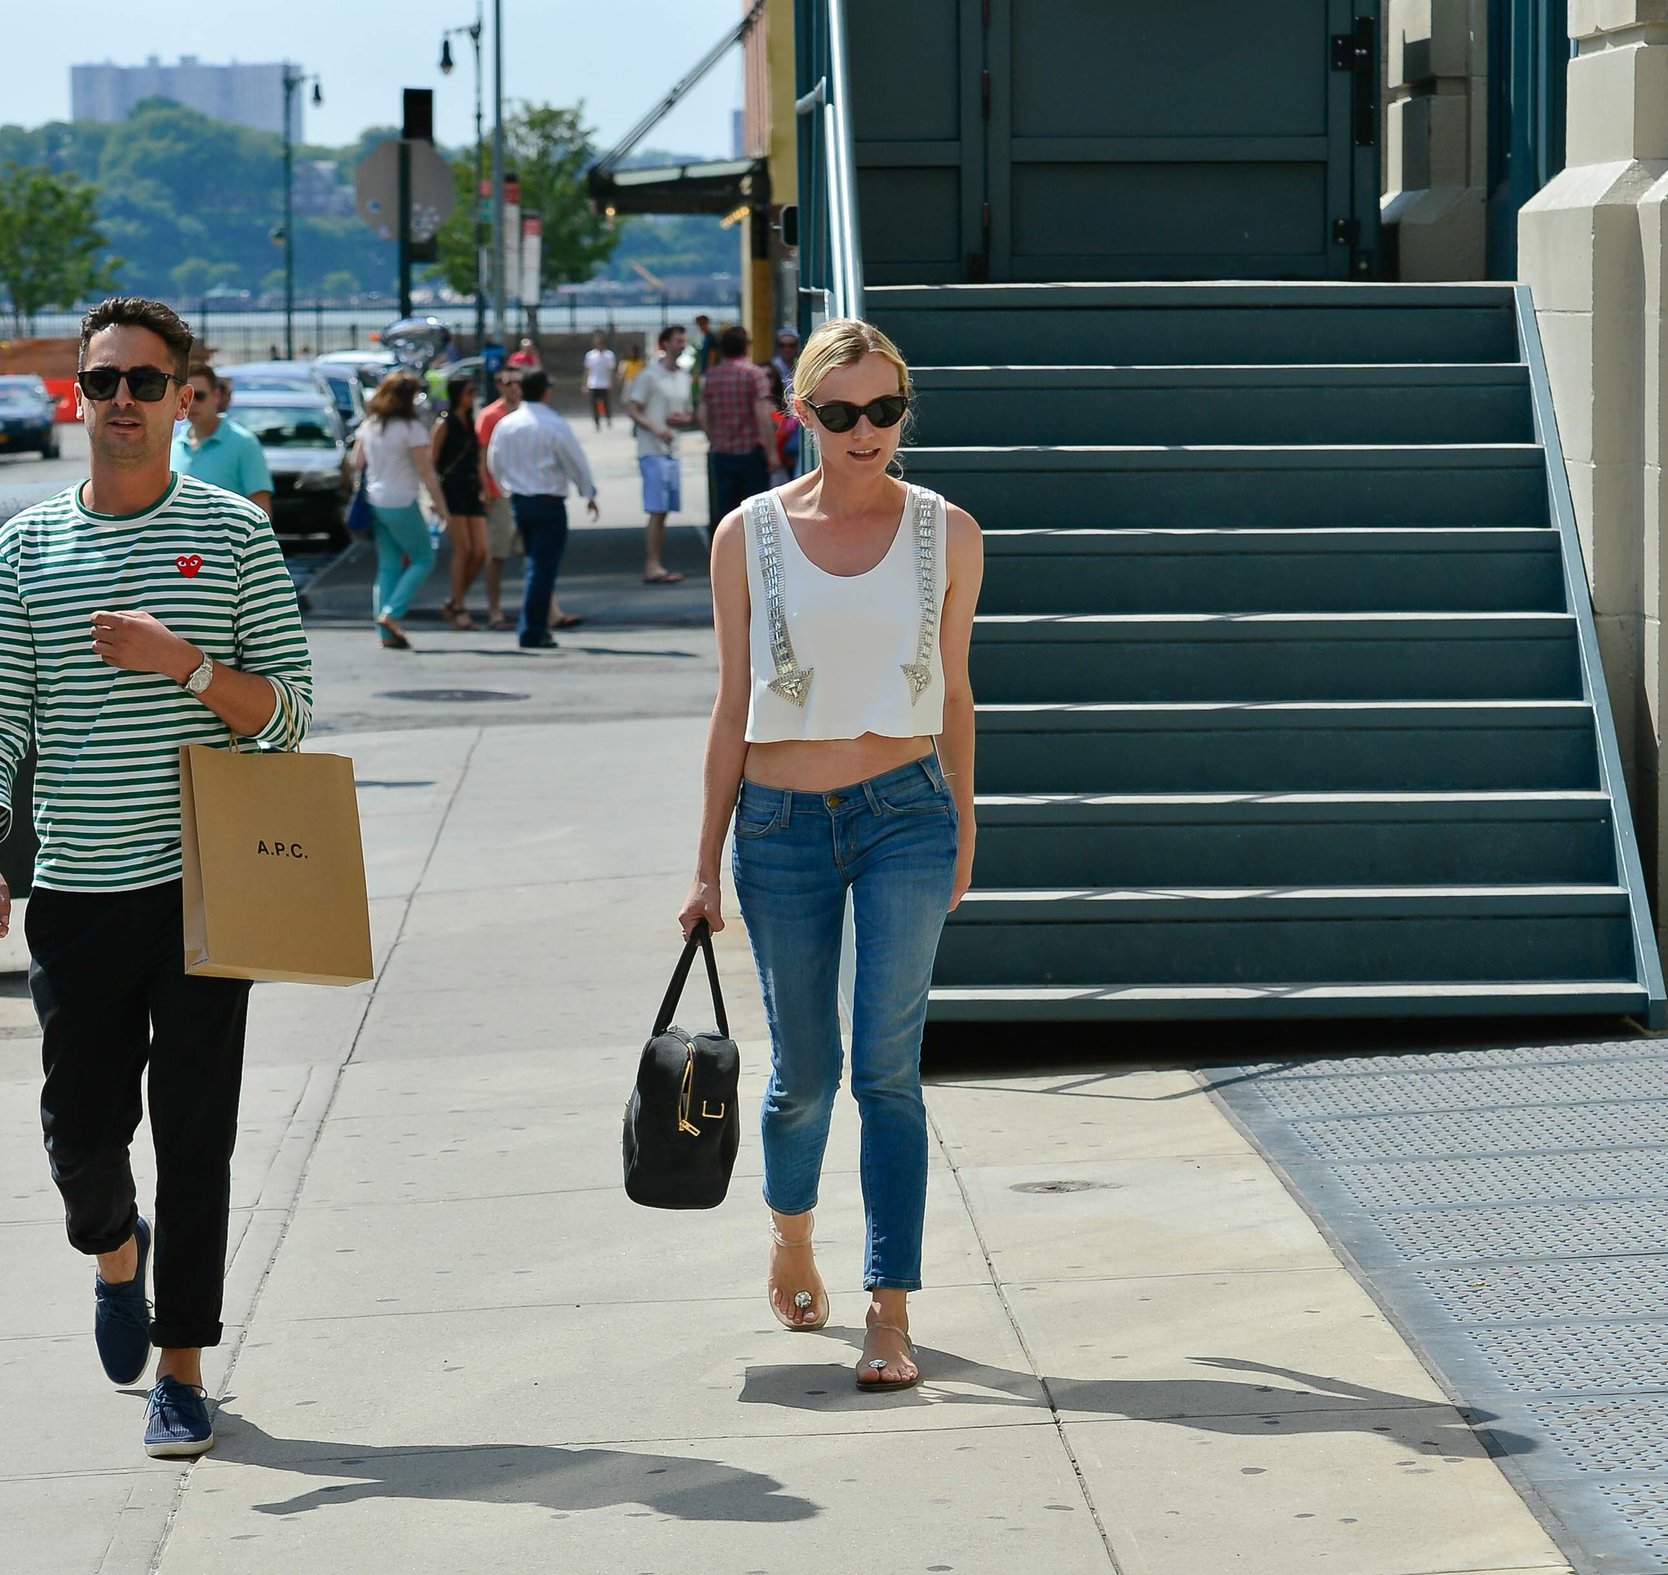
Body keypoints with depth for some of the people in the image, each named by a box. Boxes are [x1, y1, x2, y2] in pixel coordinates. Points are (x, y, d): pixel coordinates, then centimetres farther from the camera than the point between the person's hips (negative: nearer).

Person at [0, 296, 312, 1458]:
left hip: (203, 885, -2)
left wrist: (187, 666, -17)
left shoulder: (236, 536, 1)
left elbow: (291, 714, -1)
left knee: (196, 1140, -1)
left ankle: (182, 1365, 9)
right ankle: (115, 1250, 40)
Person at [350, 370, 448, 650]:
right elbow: (426, 473, -14)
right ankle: (391, 614, -7)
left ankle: (387, 633, 6)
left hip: (374, 501, 7)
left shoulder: (368, 426, 6)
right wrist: (440, 505, -5)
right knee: (423, 559, 8)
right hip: (401, 504, -7)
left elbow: (357, 464, 10)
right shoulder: (411, 429, -14)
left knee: (387, 567, 11)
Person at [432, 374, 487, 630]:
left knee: (480, 551, -2)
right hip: (451, 491, -7)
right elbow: (431, 462, -7)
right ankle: (458, 608, -1)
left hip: (472, 491, 7)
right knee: (463, 550, -9)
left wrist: (483, 492, 16)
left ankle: (454, 600, 13)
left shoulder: (472, 424, 16)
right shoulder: (444, 425, -5)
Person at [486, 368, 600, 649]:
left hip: (518, 501, 6)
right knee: (544, 567, -2)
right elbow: (576, 462, -8)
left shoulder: (505, 424, 3)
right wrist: (589, 493, 6)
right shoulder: (554, 425, -14)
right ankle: (533, 633, -4)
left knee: (536, 564, 19)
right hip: (549, 503, -6)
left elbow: (494, 464, 12)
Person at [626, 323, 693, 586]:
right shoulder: (649, 375, -8)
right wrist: (656, 428, -24)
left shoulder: (683, 377, 15)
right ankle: (651, 567, -11)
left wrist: (682, 419, 0)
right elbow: (632, 409, -11)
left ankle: (656, 566, 12)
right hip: (653, 451, -8)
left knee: (664, 512, 8)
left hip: (672, 451, 8)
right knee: (657, 511, -11)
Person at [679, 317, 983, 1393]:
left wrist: (963, 831, 13)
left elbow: (953, 692, 11)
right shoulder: (751, 536, 0)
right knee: (804, 1073, 9)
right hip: (784, 824, 0)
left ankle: (891, 1313, -7)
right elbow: (734, 706, 5)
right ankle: (792, 1236, 39)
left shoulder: (947, 534, 2)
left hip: (906, 817, 0)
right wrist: (709, 864, 5)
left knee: (888, 1069, -8)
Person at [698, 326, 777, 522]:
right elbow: (763, 416, -15)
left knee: (725, 508, 7)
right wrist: (771, 451, -11)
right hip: (751, 451, -4)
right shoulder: (754, 374, -9)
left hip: (722, 453, 4)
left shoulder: (711, 376, 6)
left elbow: (703, 416, 8)